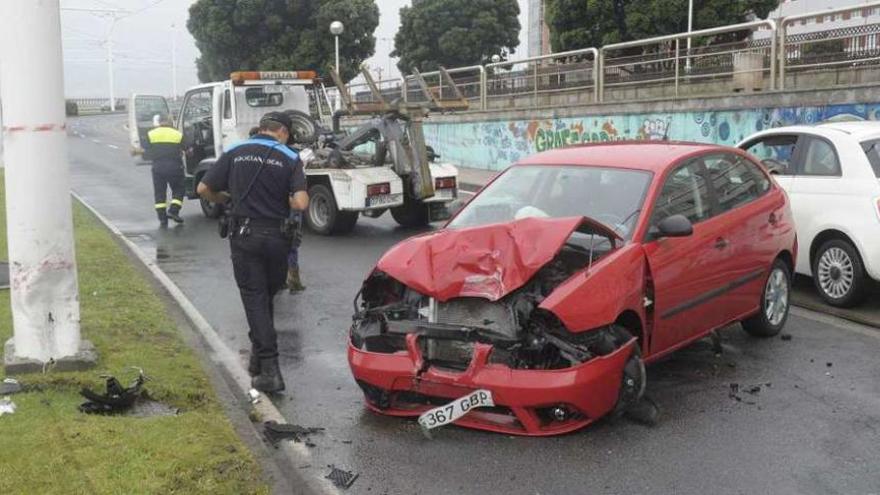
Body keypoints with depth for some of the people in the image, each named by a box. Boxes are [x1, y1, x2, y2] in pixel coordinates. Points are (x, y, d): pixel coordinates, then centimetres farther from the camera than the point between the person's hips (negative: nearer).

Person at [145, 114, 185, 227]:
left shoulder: (151, 134, 5)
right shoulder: (178, 134, 3)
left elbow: (147, 154, 6)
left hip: (158, 168, 1)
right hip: (175, 167, -1)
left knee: (159, 193, 8)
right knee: (178, 190, 14)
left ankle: (162, 219, 4)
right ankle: (173, 210, -4)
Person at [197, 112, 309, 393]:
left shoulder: (235, 153, 3)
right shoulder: (289, 158, -2)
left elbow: (204, 189, 3)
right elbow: (301, 203, -14)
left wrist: (227, 199, 21)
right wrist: (284, 201, 8)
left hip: (244, 235, 0)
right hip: (277, 237, 0)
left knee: (254, 299, 1)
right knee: (267, 297, 19)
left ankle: (269, 369, -6)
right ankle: (260, 356, 30)